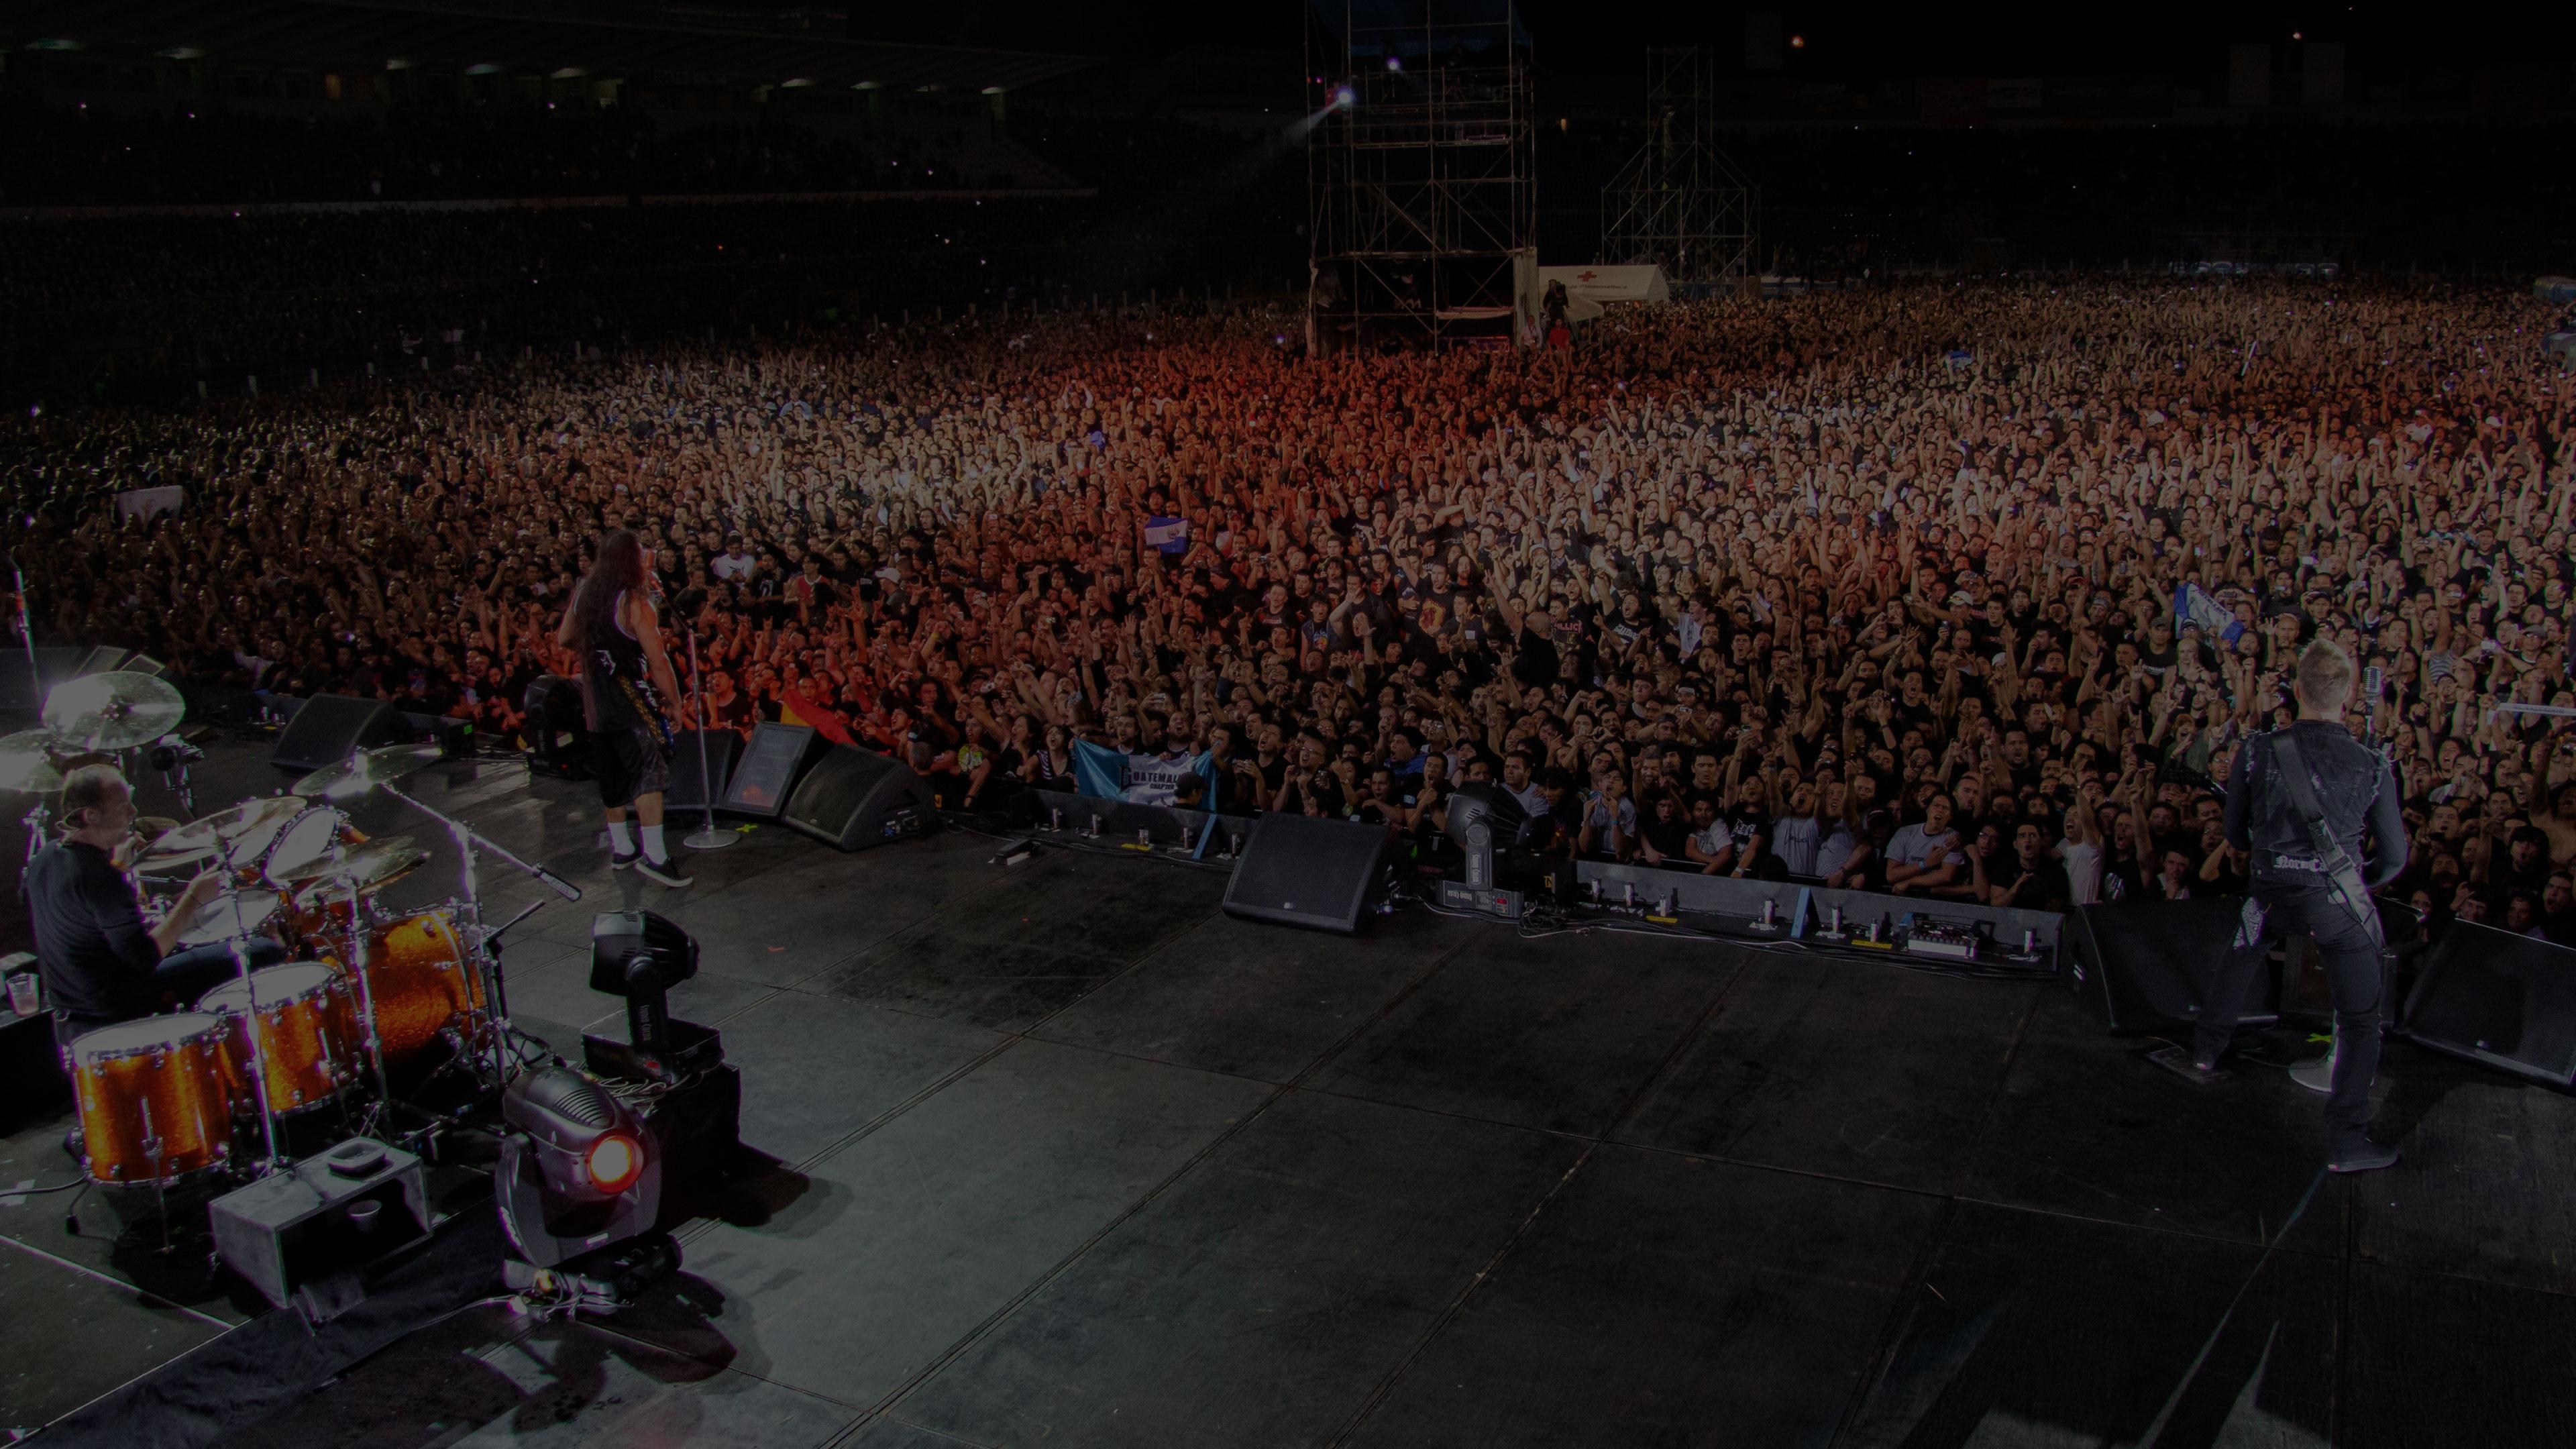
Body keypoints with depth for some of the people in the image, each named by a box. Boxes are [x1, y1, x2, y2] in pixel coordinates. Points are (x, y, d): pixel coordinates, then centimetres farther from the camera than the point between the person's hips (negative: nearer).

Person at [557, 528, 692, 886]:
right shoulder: (634, 603, -16)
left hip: (596, 702, 8)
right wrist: (675, 700, -10)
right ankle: (653, 854, -20)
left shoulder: (584, 594, 6)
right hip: (632, 702, -8)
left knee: (612, 774, 16)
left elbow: (564, 638, 18)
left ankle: (621, 847, 26)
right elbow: (658, 660, -17)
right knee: (650, 770, -11)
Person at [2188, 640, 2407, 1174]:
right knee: (2361, 1019, 8)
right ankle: (2345, 1140, 8)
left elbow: (2235, 834, 2)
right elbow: (2394, 858, 0)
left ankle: (2206, 1048, 49)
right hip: (2340, 902, -2)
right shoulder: (2372, 766, -11)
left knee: (2240, 955, 33)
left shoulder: (2257, 751, -11)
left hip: (2274, 893, 2)